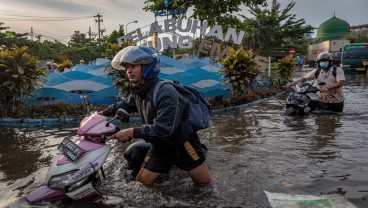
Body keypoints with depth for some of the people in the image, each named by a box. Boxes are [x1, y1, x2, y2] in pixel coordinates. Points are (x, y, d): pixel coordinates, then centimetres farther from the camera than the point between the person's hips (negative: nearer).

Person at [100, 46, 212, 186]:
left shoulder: (165, 92, -29)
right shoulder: (138, 92, -1)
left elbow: (164, 129, -34)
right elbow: (124, 105, 21)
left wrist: (131, 132, -30)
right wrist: (102, 113, 19)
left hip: (182, 144, -6)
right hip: (160, 146, 7)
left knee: (204, 182, 5)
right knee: (142, 181, 8)